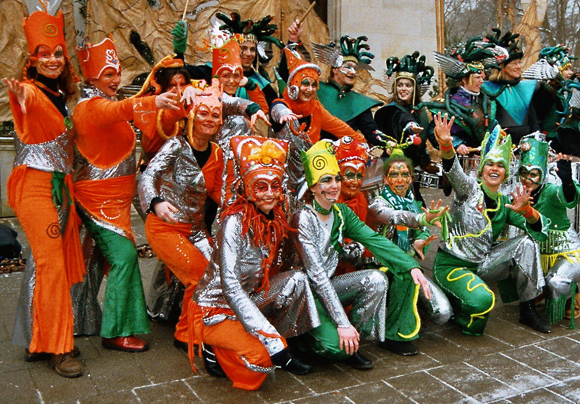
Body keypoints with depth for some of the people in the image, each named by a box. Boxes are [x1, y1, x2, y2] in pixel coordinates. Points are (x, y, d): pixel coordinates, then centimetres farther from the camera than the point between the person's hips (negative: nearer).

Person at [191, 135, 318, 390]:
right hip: (215, 309, -7)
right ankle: (214, 346, 0)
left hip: (247, 300, 7)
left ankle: (283, 354, 0)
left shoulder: (277, 222, -1)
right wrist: (270, 335, -33)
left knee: (297, 279, -13)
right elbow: (230, 286, -28)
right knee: (262, 357, -29)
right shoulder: (235, 222, -22)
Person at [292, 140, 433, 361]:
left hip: (328, 287, 7)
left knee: (377, 280, -15)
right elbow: (317, 276, -25)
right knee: (336, 346, -29)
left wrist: (412, 267, -16)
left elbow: (374, 240, -4)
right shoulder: (303, 219, -20)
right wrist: (342, 323, -29)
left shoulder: (342, 212, 3)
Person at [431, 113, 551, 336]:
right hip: (451, 264, -6)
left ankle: (528, 310, 0)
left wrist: (526, 210, -23)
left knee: (526, 242, -9)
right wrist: (446, 144, -49)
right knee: (482, 300, -32)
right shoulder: (469, 189, -6)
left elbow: (539, 230, -1)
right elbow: (453, 171, -29)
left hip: (481, 264, 6)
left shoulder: (505, 203, 9)